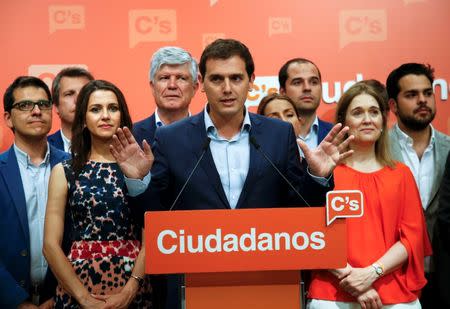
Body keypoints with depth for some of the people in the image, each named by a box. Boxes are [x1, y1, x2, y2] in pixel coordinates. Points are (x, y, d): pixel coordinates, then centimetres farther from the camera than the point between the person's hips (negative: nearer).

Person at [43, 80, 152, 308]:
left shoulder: (137, 165, 1)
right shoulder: (64, 171, 2)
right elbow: (51, 244, -2)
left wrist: (129, 290, -15)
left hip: (134, 286, 0)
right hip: (77, 285, 0)